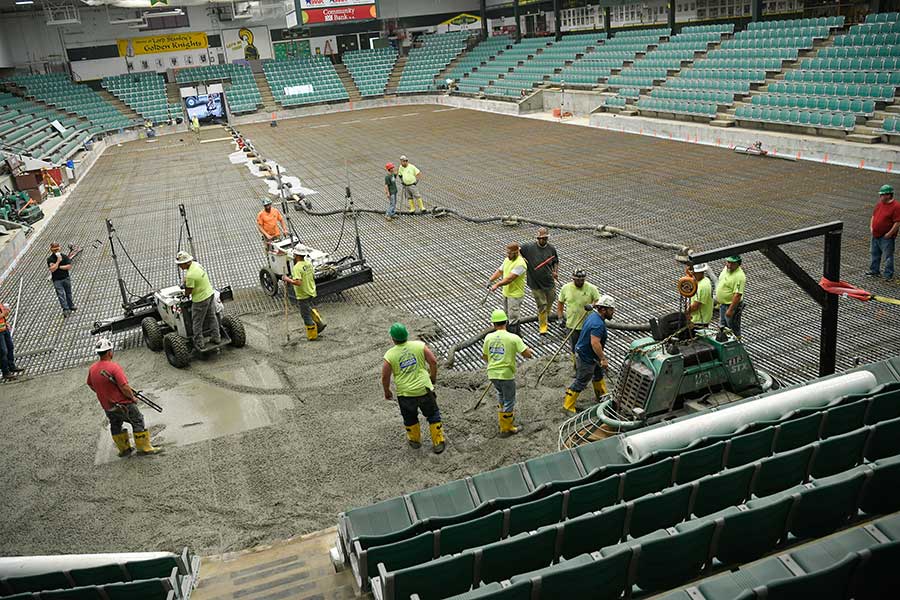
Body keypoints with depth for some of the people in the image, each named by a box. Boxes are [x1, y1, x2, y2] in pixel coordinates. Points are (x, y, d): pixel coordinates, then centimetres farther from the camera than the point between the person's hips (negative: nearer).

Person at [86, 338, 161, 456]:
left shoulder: (92, 369, -2)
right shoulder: (114, 367, -24)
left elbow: (90, 385, 16)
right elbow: (124, 387, -27)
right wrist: (132, 397, -10)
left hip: (107, 407, 7)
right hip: (123, 404, -7)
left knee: (115, 425, 25)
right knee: (138, 422, 6)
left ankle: (124, 449, 35)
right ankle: (144, 448, 10)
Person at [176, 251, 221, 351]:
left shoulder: (190, 275, -29)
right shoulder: (196, 264, -3)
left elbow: (188, 291, -16)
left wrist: (185, 294, 5)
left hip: (200, 299, -9)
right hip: (210, 294, 9)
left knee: (197, 323, 7)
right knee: (211, 317, 23)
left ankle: (199, 345, 16)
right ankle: (216, 338, 36)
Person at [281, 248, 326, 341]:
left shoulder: (297, 268, -25)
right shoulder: (309, 264, -1)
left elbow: (298, 282, -33)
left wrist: (287, 279, -21)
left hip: (303, 295, -8)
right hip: (311, 292, 8)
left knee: (306, 315, 6)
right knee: (309, 308, 32)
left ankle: (312, 335, 16)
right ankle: (319, 323, 27)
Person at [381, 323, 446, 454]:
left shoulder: (390, 355, -8)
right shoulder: (419, 346, -6)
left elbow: (385, 377, -4)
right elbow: (433, 362, -5)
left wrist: (387, 392, 13)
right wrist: (433, 377, 11)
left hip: (405, 394, 0)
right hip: (424, 389, 1)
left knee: (410, 418, 24)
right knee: (433, 415, 18)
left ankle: (415, 440, 40)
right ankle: (438, 443, 21)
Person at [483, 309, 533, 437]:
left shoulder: (488, 337, -1)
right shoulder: (513, 338, -13)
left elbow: (485, 357, 10)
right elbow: (527, 354, -14)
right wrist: (529, 350, 9)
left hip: (492, 373, 4)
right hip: (506, 374, -4)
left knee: (501, 394, 30)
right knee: (509, 400, 11)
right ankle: (506, 429, 21)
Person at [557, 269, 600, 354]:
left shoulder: (591, 288, -9)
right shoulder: (566, 288, -3)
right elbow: (560, 302, 8)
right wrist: (560, 317, 2)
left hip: (587, 325, -2)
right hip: (571, 325, 2)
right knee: (573, 347, 16)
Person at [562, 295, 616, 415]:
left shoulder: (593, 316, 3)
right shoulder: (598, 324, -30)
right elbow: (595, 343, -35)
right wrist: (603, 359, -26)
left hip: (582, 351, 10)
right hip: (586, 358, -10)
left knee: (599, 373, 26)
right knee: (581, 382, 3)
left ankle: (602, 396, 46)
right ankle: (568, 406, 15)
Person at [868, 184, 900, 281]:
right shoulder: (879, 204, 8)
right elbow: (873, 216, 20)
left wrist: (889, 234, -18)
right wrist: (871, 227, 9)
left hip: (886, 237, -8)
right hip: (875, 236, 8)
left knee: (888, 256, -2)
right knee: (875, 254, 18)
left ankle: (888, 275, 4)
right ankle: (874, 271, 31)